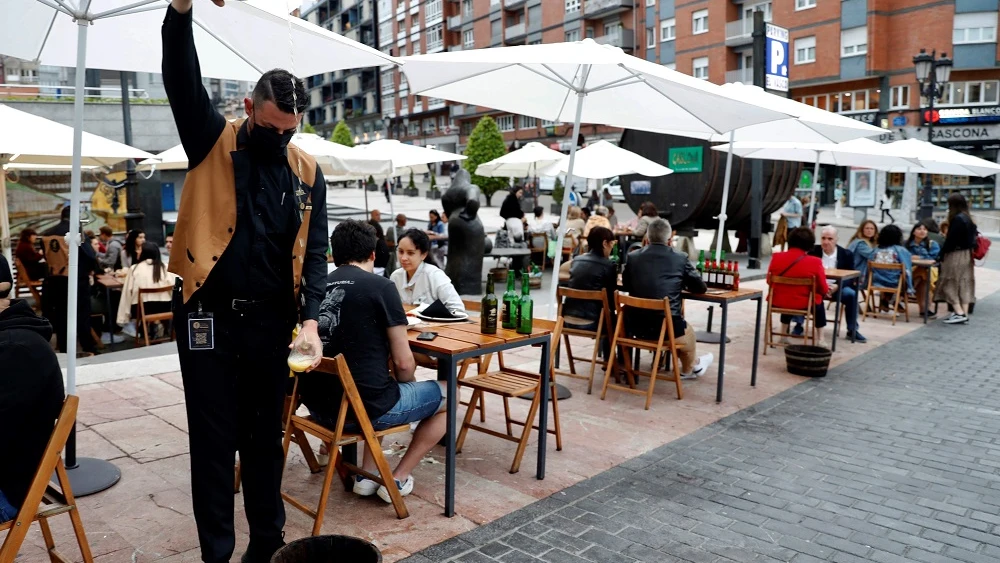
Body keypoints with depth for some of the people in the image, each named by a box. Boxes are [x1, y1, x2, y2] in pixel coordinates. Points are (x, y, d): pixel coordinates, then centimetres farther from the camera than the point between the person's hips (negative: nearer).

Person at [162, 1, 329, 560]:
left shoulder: (308, 172, 3)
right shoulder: (212, 141, 1)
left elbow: (314, 251, 0)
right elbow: (182, 80, -14)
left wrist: (310, 318, -13)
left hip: (271, 319, 2)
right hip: (207, 313, -1)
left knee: (266, 437, 13)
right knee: (213, 440, 7)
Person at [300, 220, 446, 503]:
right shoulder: (380, 286, -8)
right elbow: (403, 363, -8)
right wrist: (407, 389, 15)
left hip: (319, 406, 7)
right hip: (367, 406, -6)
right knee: (448, 394, 16)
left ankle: (367, 475, 25)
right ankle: (397, 479, 14)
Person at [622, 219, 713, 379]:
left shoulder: (632, 257, 3)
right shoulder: (680, 259, -3)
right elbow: (701, 288, 9)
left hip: (635, 325, 3)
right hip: (666, 326, -3)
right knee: (687, 330, 33)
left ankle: (692, 364, 55)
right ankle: (689, 369, 59)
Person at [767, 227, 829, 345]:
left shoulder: (776, 257, -6)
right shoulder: (815, 262, -14)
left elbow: (769, 281, 8)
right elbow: (823, 289, -3)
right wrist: (827, 290, 22)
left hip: (778, 301, 3)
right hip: (803, 304, -3)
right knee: (819, 302, 31)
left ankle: (783, 335, 40)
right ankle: (820, 339, 31)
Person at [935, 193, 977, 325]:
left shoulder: (957, 219, -18)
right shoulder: (968, 219, 10)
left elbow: (951, 240, -20)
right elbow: (971, 237, 14)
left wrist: (943, 253, -12)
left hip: (955, 256, -9)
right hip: (966, 255, 9)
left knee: (951, 284, -2)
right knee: (964, 284, 10)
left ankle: (959, 313, -7)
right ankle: (964, 313, 12)